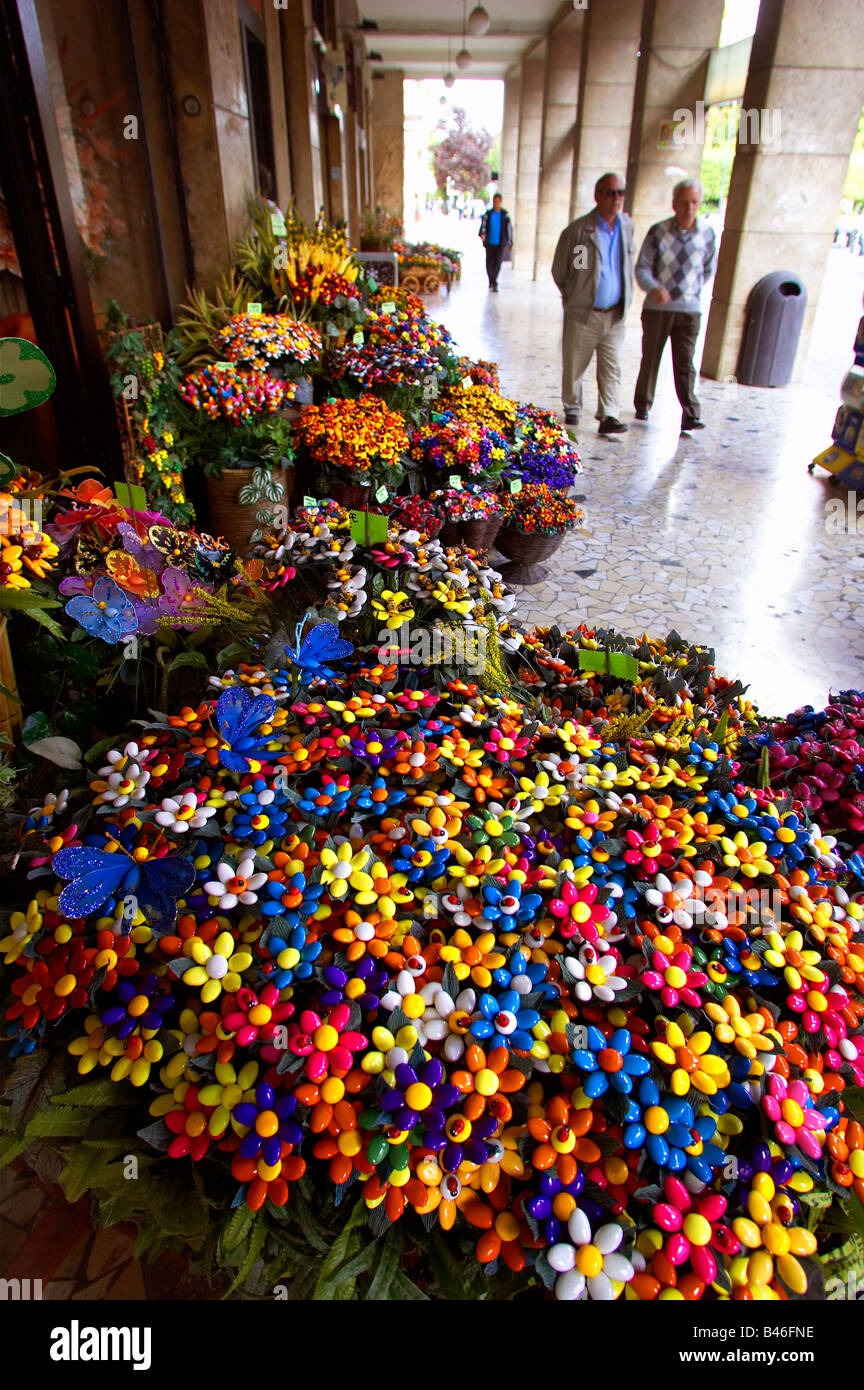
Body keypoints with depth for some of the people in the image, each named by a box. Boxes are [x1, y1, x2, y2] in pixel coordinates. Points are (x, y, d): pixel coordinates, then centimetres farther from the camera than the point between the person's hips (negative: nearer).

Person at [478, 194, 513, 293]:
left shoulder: (505, 214, 2)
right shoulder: (488, 214, 4)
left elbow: (509, 228, 8)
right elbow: (483, 225, -5)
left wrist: (509, 242, 10)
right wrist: (482, 234, -26)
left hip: (501, 243, -2)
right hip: (490, 243, 2)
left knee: (498, 262, -17)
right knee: (489, 263, 7)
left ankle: (494, 284, -19)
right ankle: (491, 281, 31)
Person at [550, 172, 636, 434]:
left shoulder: (627, 226, 8)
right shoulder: (578, 230, -8)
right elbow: (559, 271, 2)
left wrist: (625, 299, 19)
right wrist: (574, 298, 10)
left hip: (614, 315, 3)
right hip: (582, 314, -3)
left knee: (611, 368, -3)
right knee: (574, 367, 6)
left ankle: (608, 416, -1)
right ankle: (572, 409, 24)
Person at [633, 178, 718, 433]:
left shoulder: (708, 234, 2)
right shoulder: (658, 232, -3)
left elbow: (708, 270, 15)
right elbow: (642, 267, -6)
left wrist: (690, 291, 14)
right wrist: (653, 288, -24)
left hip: (689, 310, 0)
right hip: (657, 307, 0)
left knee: (685, 364, -7)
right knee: (650, 359, 10)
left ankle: (690, 416, -9)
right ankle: (643, 405, 29)